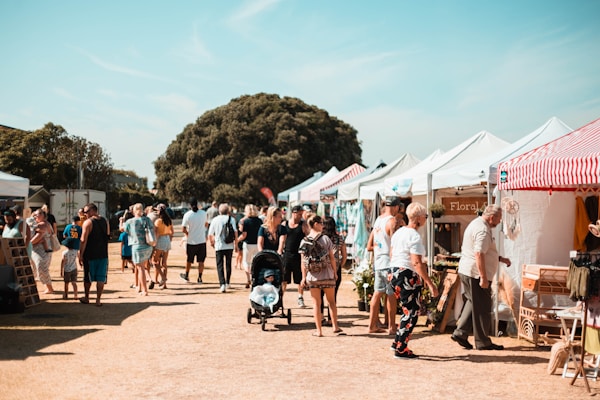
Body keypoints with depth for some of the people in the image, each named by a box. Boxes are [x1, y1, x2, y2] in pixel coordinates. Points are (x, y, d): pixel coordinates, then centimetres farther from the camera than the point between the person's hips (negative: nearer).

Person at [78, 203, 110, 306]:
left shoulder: (88, 222, -11)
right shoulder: (105, 221, 5)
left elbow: (84, 240, -14)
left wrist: (81, 255, -9)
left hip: (90, 255, -4)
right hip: (103, 254, 4)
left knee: (88, 278, 12)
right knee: (101, 278, 5)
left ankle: (86, 298, 24)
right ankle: (98, 300, 4)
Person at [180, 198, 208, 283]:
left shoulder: (187, 215, -13)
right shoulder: (203, 213, -3)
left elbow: (183, 229, -13)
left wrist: (188, 234, 6)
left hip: (191, 241, -1)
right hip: (202, 241, 1)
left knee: (189, 260, 15)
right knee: (201, 261, 6)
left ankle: (186, 276, 30)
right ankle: (200, 278, 7)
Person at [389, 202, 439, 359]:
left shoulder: (399, 232, 12)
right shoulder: (415, 236, -16)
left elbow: (391, 255, 18)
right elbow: (417, 263, -22)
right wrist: (430, 284, -22)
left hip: (394, 272, 9)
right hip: (408, 276, -9)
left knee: (408, 310, 19)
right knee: (411, 312, 0)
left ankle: (398, 343, 21)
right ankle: (400, 349, 2)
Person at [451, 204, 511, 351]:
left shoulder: (475, 224, 17)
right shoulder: (483, 230, -18)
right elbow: (479, 254, -26)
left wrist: (500, 259, 24)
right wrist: (483, 278, -26)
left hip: (466, 272, 10)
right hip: (476, 274, -10)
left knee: (472, 304, 18)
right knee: (482, 308, 0)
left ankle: (460, 333, 17)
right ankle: (483, 342, 9)